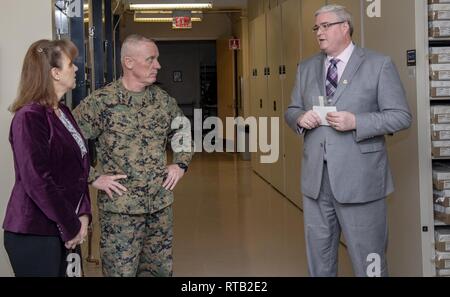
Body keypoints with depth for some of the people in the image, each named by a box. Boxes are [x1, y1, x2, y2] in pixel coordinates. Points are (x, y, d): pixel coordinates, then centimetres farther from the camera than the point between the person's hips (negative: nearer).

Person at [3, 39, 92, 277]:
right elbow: (37, 180, -21)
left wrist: (83, 213, 0)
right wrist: (71, 227, -14)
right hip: (34, 234, -8)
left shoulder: (62, 112, 11)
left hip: (60, 230, 8)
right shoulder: (29, 117, -16)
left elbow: (79, 167, 13)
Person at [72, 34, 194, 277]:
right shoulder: (101, 101, -11)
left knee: (160, 270, 14)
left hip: (161, 205, 5)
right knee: (121, 271, 2)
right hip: (120, 208, -5)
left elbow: (182, 132, 22)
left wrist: (181, 164, 9)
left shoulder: (163, 100, 5)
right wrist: (93, 178, -13)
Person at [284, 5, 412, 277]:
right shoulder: (306, 68, 13)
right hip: (316, 179, 5)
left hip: (359, 179, -4)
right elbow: (291, 111, 17)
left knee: (368, 260, 5)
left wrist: (356, 121, -20)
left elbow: (401, 116, -7)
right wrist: (301, 118, -7)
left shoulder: (379, 65, -3)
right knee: (319, 256, 15)